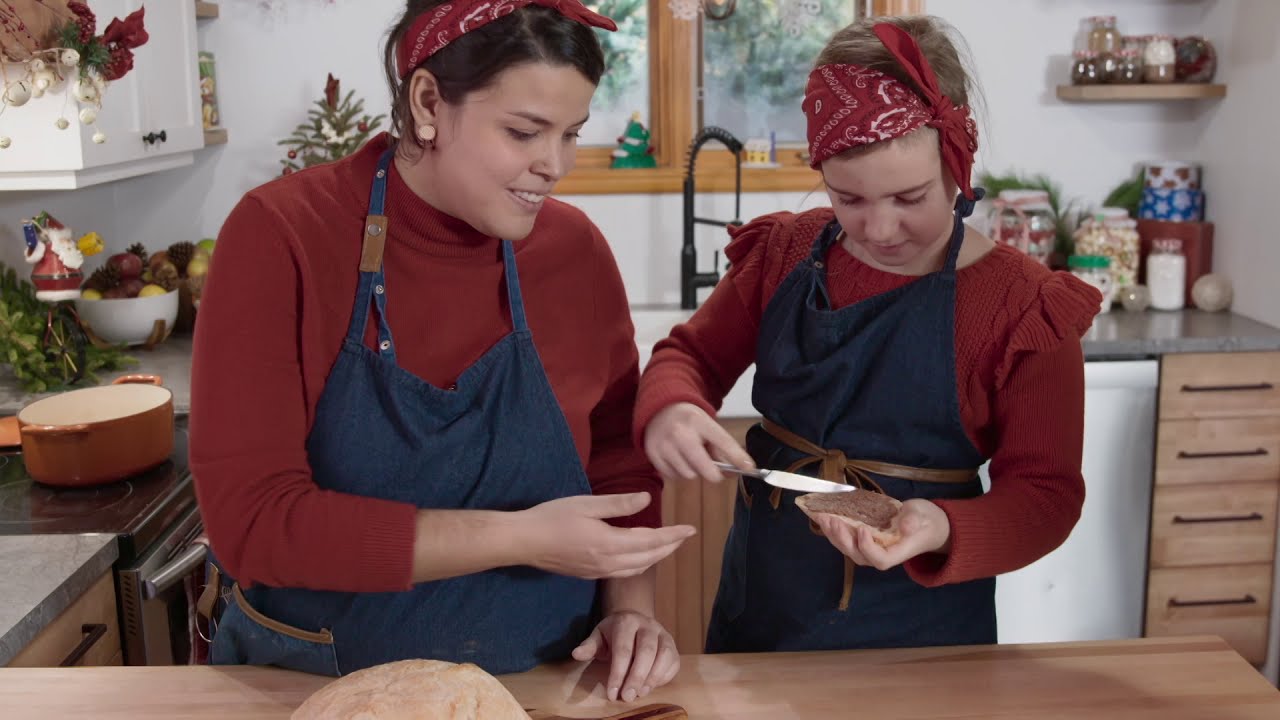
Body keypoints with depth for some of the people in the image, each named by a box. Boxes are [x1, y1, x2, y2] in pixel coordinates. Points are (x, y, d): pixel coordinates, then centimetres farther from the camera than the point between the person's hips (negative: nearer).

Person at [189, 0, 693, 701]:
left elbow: (618, 457, 3)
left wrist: (630, 606, -13)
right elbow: (251, 519, -24)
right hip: (308, 686, -2)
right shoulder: (280, 236, -18)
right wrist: (520, 538, -29)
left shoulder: (576, 250, -9)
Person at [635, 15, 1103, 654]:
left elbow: (1045, 492, -11)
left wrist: (942, 532, -33)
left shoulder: (1023, 307, -15)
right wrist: (668, 409, -21)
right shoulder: (785, 252, -4)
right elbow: (691, 354, 3)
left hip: (917, 627, -3)